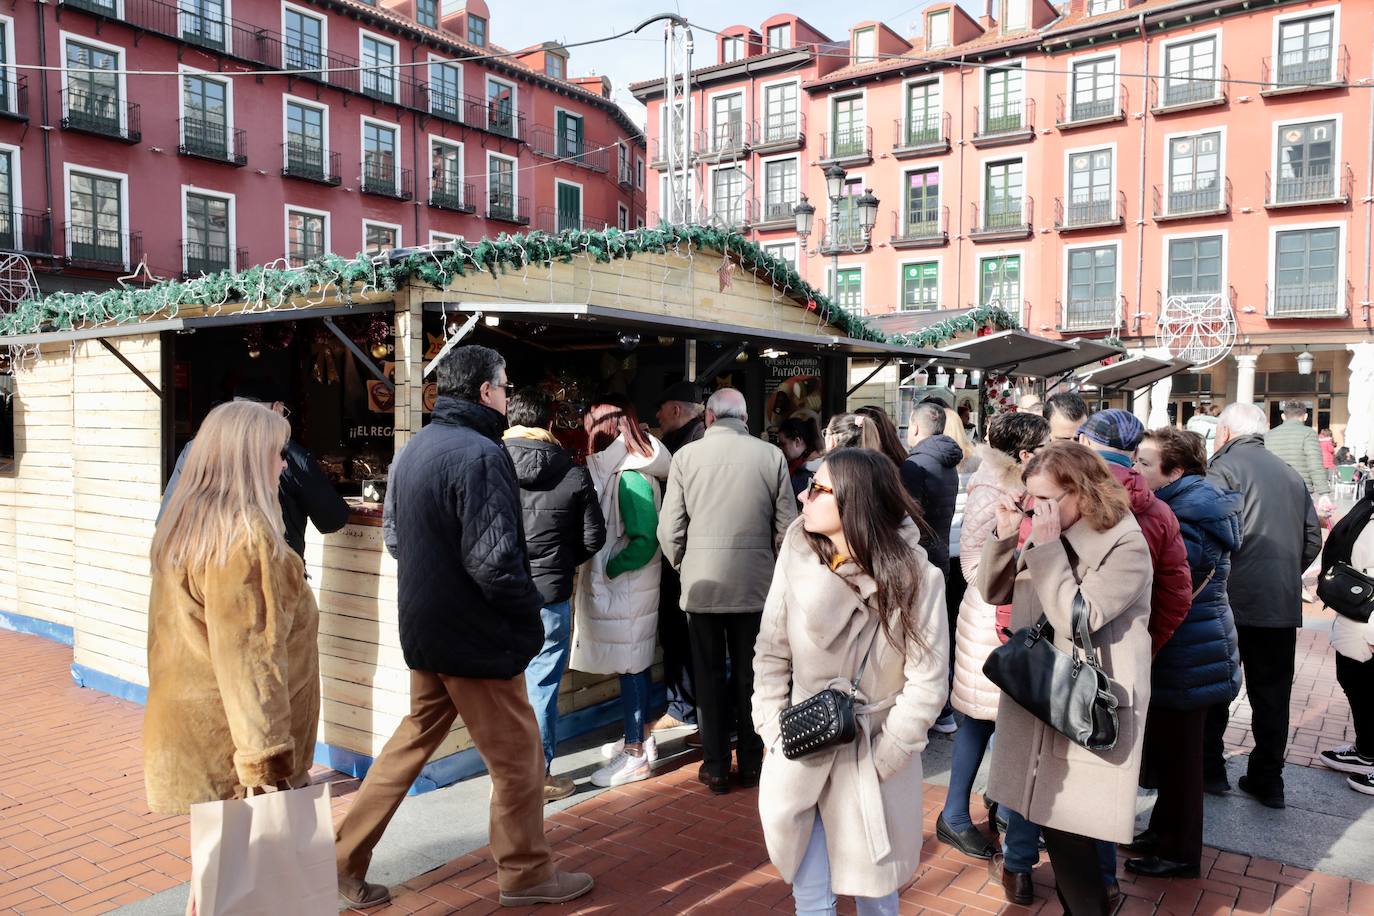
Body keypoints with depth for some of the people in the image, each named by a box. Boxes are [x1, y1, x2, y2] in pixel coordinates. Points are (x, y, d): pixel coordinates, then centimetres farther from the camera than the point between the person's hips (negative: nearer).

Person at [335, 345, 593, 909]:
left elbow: (393, 536, 16)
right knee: (517, 756, 8)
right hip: (476, 635, -8)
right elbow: (494, 560, -25)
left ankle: (345, 861, 27)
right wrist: (530, 608, -10)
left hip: (424, 629, 9)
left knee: (413, 740, 21)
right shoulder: (479, 453, -21)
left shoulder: (413, 450, 7)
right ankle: (526, 875, 23)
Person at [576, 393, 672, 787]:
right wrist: (600, 565, 4)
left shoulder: (631, 478, -20)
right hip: (618, 587, 9)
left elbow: (645, 541, -23)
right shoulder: (616, 469, 8)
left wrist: (608, 569, -16)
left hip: (626, 588, -9)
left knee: (630, 666, 1)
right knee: (634, 664, 18)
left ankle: (636, 755, 12)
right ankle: (641, 736, 31)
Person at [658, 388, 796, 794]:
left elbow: (669, 529, -4)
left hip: (701, 584, -1)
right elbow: (786, 526, -2)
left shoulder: (686, 456, -5)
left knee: (709, 674, 11)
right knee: (750, 675, 13)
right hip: (755, 583, 1)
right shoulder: (771, 455, -4)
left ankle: (715, 767, 19)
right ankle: (750, 763, 24)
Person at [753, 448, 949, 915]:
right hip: (801, 755, 2)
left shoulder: (915, 579, -15)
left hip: (875, 760, -1)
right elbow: (772, 652, 1)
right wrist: (774, 735, -4)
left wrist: (877, 761, -12)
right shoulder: (797, 558, -10)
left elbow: (927, 683, -11)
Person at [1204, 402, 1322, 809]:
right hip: (1283, 603, 5)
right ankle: (1267, 780, 18)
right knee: (1272, 695, 12)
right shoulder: (1290, 473, 13)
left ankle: (1210, 770, 16)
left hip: (1232, 600, -5)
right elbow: (1313, 540, 14)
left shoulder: (1225, 467, -7)